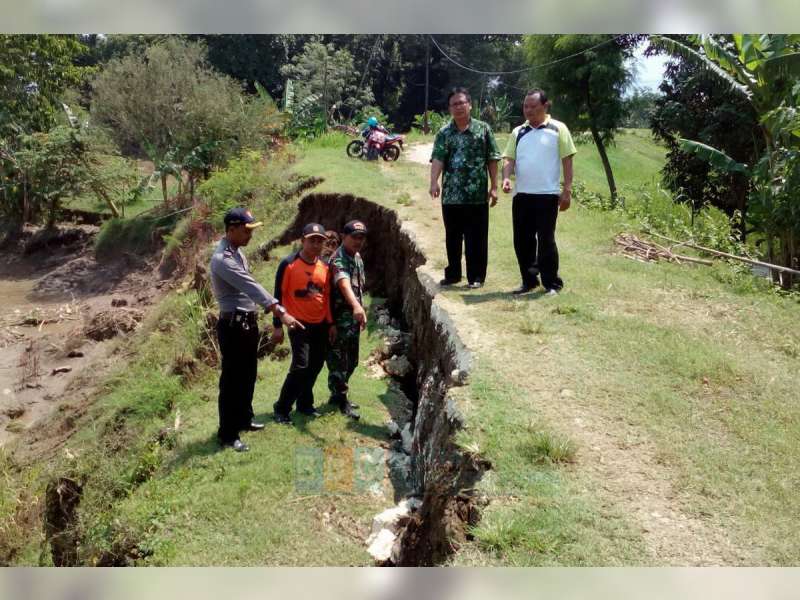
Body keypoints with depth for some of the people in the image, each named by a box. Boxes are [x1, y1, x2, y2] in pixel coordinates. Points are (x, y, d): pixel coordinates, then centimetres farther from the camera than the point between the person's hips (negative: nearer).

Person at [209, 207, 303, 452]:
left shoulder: (237, 251, 11)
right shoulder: (222, 259, -22)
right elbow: (252, 288, -30)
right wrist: (281, 313, -35)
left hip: (248, 322, 10)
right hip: (233, 325, -10)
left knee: (248, 376, 20)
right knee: (232, 380, -1)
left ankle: (244, 419, 36)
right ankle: (227, 434, 10)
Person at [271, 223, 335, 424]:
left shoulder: (325, 267, 6)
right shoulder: (289, 264, -11)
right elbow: (278, 295, -9)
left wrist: (331, 323, 14)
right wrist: (278, 326, -11)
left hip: (320, 325, 6)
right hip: (299, 325, -6)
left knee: (315, 366, 10)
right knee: (300, 366, -12)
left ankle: (305, 404, 27)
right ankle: (281, 408, 2)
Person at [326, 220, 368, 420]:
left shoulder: (357, 257, 10)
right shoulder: (339, 260, -21)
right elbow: (344, 285, -40)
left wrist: (360, 311, 19)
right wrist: (356, 306, -57)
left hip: (354, 318, 10)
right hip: (340, 319, -10)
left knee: (351, 361, 18)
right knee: (339, 361, 0)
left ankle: (337, 394, 32)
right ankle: (342, 401, 8)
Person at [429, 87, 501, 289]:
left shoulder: (483, 129, 2)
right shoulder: (444, 133, 5)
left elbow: (492, 160, 2)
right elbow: (437, 159, -7)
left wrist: (494, 187, -3)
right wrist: (434, 182, -24)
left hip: (477, 195, -2)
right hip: (451, 196, 2)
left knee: (476, 238, 3)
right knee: (452, 237, 12)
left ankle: (476, 276, 13)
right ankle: (452, 274, 25)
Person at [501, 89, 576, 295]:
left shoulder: (558, 129, -1)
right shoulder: (518, 132, 11)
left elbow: (567, 160, -2)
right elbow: (509, 159, 8)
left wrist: (567, 190, -8)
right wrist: (506, 178, -12)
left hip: (547, 194, -4)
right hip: (521, 194, 5)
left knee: (546, 240, -1)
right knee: (522, 240, 8)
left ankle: (552, 283, 10)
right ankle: (529, 280, 21)